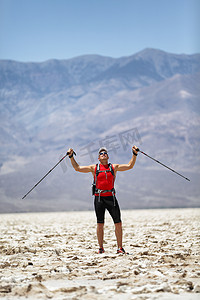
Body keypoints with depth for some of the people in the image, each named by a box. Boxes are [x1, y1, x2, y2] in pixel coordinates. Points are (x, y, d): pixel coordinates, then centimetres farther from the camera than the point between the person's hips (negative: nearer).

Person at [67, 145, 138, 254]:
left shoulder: (114, 167, 12)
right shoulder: (94, 168, 10)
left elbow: (129, 166, 9)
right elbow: (77, 168, 9)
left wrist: (135, 155, -1)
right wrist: (71, 157, 2)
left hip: (111, 197, 1)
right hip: (99, 198, 0)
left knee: (118, 223, -5)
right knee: (100, 224, 3)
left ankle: (120, 248, 1)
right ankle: (101, 248, 11)